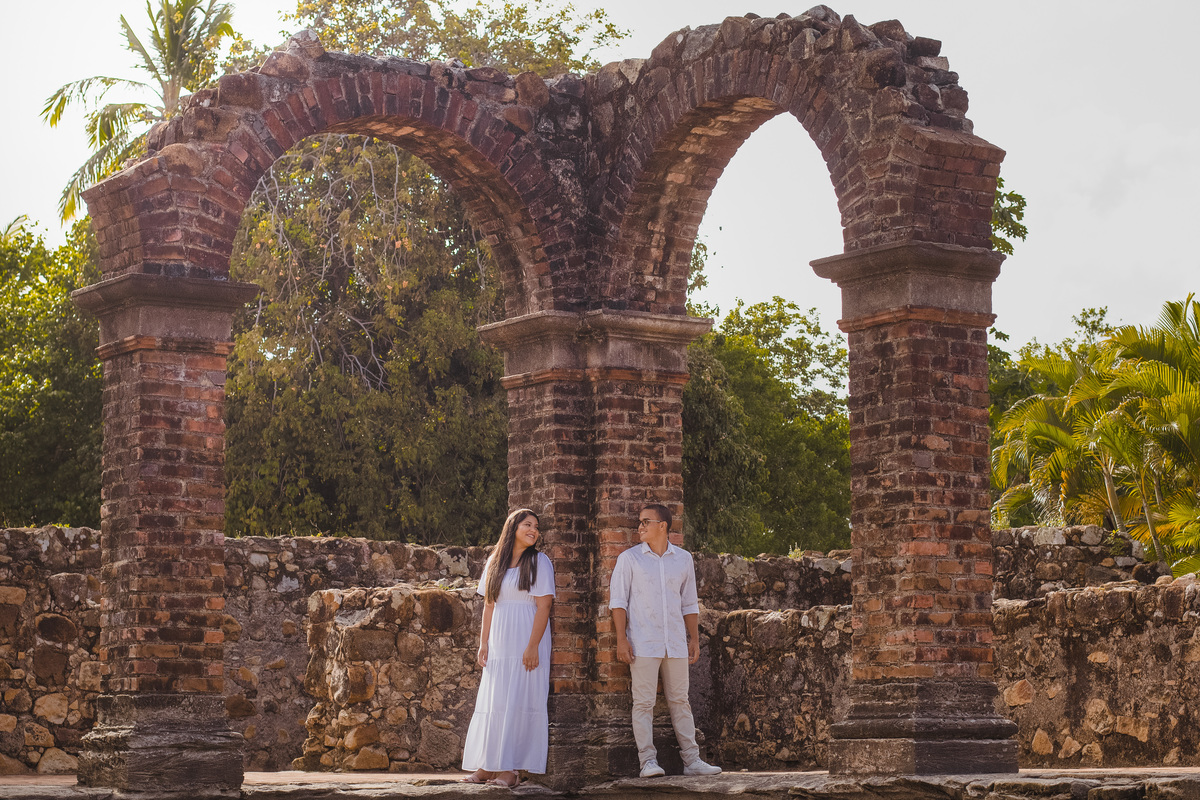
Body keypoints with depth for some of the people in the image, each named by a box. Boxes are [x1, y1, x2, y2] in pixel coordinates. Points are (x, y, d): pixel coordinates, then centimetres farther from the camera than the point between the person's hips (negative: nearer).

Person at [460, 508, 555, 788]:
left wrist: (533, 646, -15)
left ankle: (511, 768, -8)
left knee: (518, 701, -8)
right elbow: (489, 605, 13)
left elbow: (543, 607, -8)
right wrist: (484, 643, 6)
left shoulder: (539, 562, -2)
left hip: (526, 643, -5)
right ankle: (488, 765, 7)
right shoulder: (494, 563, 12)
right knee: (492, 702, 3)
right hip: (499, 644, 5)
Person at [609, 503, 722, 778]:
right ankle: (648, 761, -4)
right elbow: (618, 600, 0)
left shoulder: (683, 559, 11)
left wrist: (694, 638, 11)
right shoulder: (629, 559, 3)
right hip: (643, 643, -3)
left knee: (680, 700, 5)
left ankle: (692, 760, 7)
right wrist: (621, 639, -8)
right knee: (643, 702, -6)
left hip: (676, 643, 3)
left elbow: (689, 603, 17)